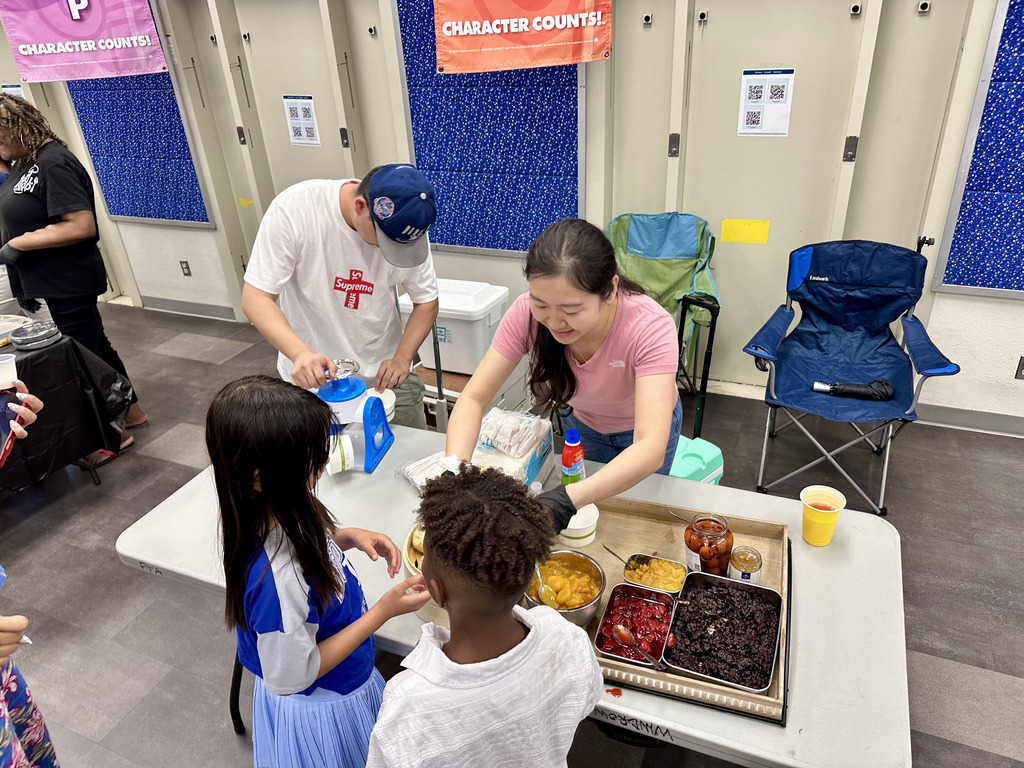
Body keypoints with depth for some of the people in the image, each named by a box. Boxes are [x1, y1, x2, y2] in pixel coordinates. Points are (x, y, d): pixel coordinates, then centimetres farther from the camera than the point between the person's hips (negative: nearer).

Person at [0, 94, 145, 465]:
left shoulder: (54, 163, -20)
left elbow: (82, 226, -27)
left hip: (68, 284, -9)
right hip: (45, 283, 10)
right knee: (93, 346, 19)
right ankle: (129, 410, 35)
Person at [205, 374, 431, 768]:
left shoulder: (276, 511, -17)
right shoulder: (275, 578, -41)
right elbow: (292, 676, -27)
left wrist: (349, 537, -13)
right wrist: (383, 611, -28)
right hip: (318, 714, -7)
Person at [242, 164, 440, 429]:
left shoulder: (408, 227, -14)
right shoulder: (294, 208, -23)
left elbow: (426, 302, -2)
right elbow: (255, 298, -19)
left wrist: (402, 358, -18)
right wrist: (301, 353, -36)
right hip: (310, 377, -1)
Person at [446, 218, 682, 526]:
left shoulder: (651, 327, -42)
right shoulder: (526, 313, -34)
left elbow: (651, 449, -51)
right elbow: (473, 398, -30)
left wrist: (569, 498, -66)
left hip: (647, 421, -2)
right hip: (581, 419, 2)